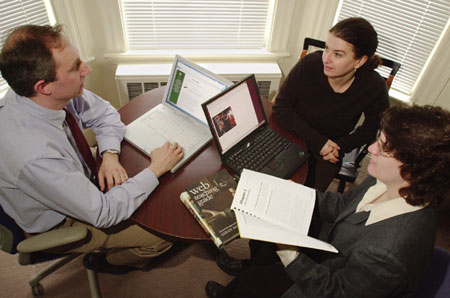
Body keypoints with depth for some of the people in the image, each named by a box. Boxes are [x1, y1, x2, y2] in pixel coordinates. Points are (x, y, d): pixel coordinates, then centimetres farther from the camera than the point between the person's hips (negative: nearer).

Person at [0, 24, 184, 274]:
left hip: (79, 178, 7)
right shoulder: (34, 156, -41)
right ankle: (106, 261, 22)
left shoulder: (57, 93, -21)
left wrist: (110, 155, -19)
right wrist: (155, 169, -25)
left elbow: (104, 113, -2)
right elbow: (103, 212, -31)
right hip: (59, 225, -6)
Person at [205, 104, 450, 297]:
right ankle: (254, 264, 44)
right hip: (332, 250, 7)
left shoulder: (391, 252, -42)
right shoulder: (386, 182, -18)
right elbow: (343, 205, -2)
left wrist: (289, 254, -33)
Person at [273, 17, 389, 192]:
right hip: (296, 136, 0)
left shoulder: (374, 88, -18)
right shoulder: (309, 64, -24)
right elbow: (281, 108, -16)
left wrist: (340, 146, -15)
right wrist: (317, 141, -20)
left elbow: (373, 128, 1)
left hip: (332, 143, 1)